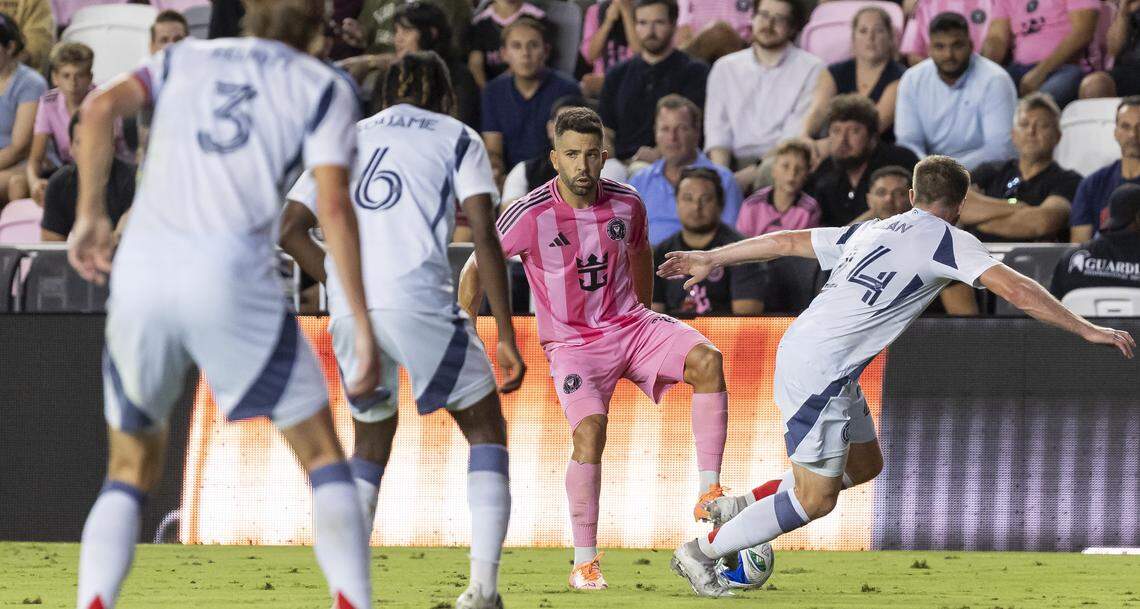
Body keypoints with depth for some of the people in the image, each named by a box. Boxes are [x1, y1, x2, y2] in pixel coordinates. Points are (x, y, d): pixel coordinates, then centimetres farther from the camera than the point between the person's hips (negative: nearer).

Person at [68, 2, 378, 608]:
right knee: (322, 452, 12)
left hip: (141, 271, 3)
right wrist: (362, 325, -1)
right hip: (232, 280, -3)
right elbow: (333, 205, 0)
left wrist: (90, 216, 10)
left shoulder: (186, 59, 22)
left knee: (132, 466, 17)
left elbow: (100, 108, 4)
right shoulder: (323, 86, 13)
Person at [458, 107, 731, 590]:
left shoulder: (627, 205, -2)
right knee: (590, 430, -27)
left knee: (707, 360, -23)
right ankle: (584, 563, -14)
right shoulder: (529, 216, -14)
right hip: (573, 344, -4)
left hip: (629, 324, 4)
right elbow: (477, 267, 0)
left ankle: (709, 495, -22)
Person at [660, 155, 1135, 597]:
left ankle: (741, 506, 25)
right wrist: (1088, 331, -10)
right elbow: (1015, 290, -13)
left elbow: (787, 242, 22)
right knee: (815, 500, -2)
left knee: (864, 466, 20)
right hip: (819, 373, -9)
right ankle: (702, 553, 10)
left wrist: (710, 259, 31)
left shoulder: (872, 231, 16)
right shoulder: (948, 240, -5)